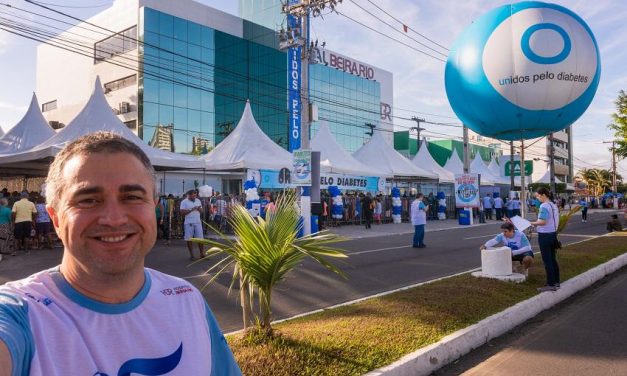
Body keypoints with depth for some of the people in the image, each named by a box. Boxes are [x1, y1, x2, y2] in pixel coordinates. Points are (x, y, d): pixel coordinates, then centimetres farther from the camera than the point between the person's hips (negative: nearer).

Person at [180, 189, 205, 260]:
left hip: (198, 222, 4)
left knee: (201, 238, 2)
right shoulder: (184, 202, -4)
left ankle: (201, 254, 13)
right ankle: (191, 255, 12)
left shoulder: (198, 201, 11)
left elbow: (201, 211, 13)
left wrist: (199, 209, -9)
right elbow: (182, 213, -11)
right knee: (189, 239, 2)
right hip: (189, 223, -4)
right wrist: (191, 210, -19)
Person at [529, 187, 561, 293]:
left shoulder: (544, 206, -17)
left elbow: (542, 221, -25)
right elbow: (552, 220, 14)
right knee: (553, 259, 16)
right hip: (553, 233, 9)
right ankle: (556, 282, 24)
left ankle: (551, 284, 2)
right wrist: (537, 224, 11)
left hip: (545, 235, -9)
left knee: (547, 261, -2)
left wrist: (531, 223, -12)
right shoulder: (553, 205, 11)